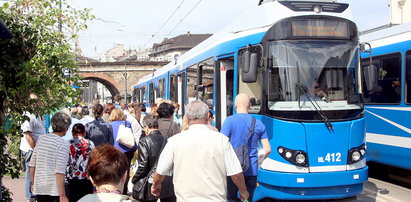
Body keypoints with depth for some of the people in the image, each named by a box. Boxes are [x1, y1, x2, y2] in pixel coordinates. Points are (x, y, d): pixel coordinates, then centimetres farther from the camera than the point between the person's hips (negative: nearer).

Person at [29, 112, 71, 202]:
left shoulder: (41, 138, 5)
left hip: (39, 188, 6)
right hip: (54, 190, -6)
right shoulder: (63, 144, -13)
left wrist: (33, 183, 22)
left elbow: (32, 164, 9)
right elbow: (59, 172, -19)